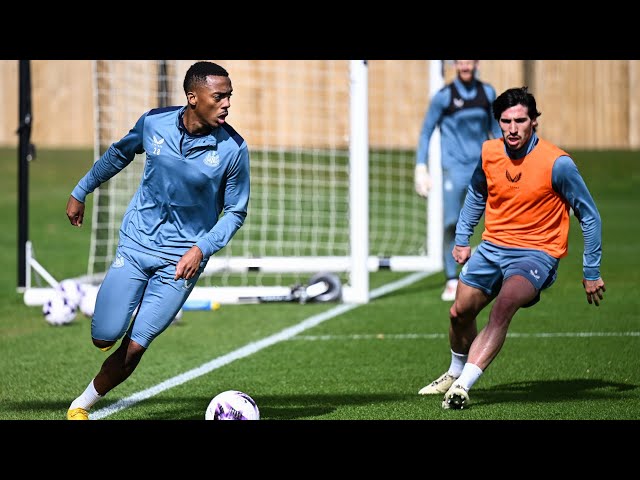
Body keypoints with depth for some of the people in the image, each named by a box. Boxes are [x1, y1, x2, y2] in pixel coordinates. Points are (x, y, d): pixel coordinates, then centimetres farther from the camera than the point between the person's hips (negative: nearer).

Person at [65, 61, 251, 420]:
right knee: (104, 337, -7)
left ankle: (82, 405, 15)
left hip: (182, 259, -2)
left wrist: (202, 249, -16)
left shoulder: (234, 149, -12)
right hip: (137, 243, 2)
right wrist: (80, 192, 22)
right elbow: (119, 154, 15)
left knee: (134, 348, -7)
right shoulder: (154, 122, -7)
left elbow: (236, 212, -2)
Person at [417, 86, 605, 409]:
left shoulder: (557, 163, -17)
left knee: (503, 306, -31)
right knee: (459, 312, 8)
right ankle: (455, 373, 40)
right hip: (492, 247, 6)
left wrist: (591, 273, -4)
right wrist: (461, 239, 12)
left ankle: (463, 386, -36)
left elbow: (589, 217, -6)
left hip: (537, 252, -6)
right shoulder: (487, 153, -3)